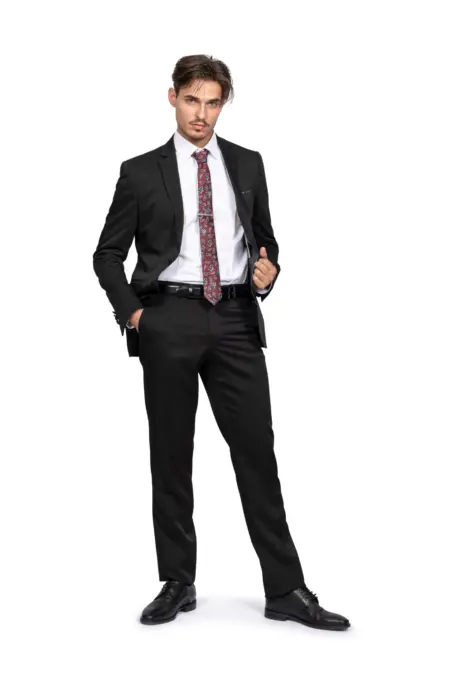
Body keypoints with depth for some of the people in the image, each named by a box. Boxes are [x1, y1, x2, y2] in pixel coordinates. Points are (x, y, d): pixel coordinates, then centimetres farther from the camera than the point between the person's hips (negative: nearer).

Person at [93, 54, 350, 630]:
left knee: (257, 452, -1)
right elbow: (107, 254, 9)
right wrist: (131, 312, -3)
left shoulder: (247, 165, 12)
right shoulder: (141, 172, 5)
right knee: (171, 456, 5)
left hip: (236, 320, 1)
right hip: (169, 318, -1)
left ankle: (286, 591, 6)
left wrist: (267, 273, -2)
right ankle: (177, 584, 18)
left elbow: (264, 238, 20)